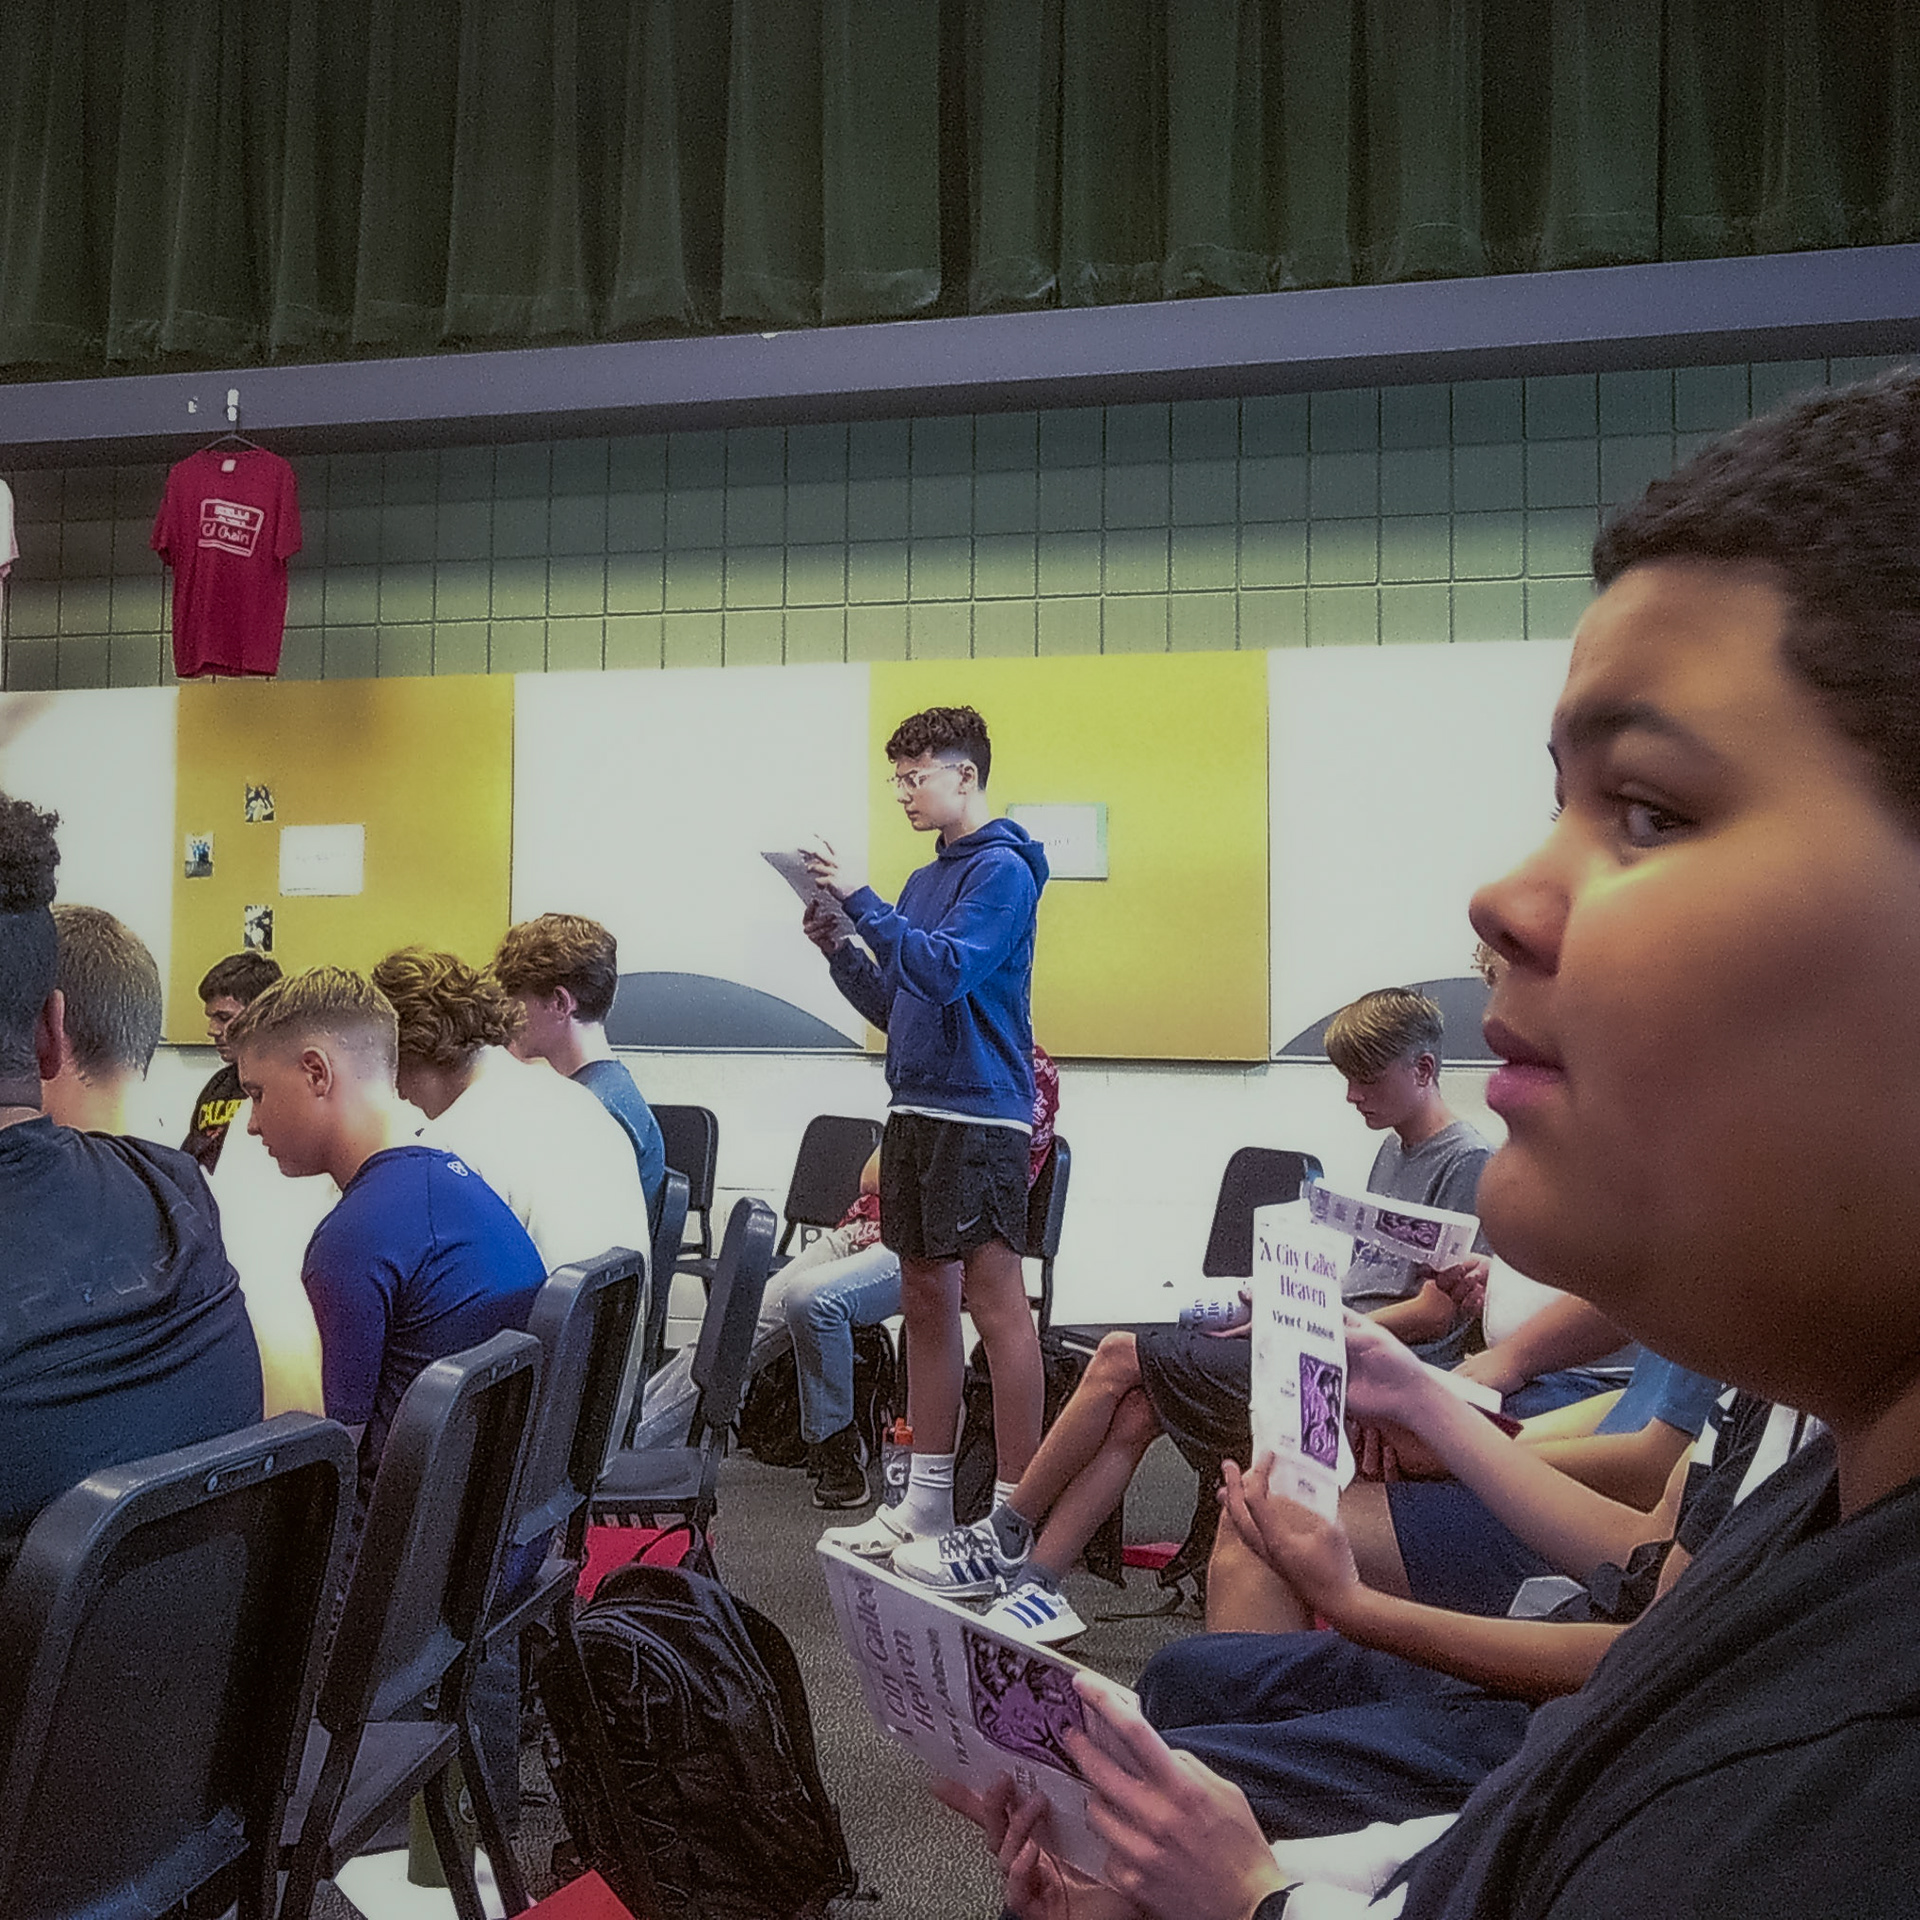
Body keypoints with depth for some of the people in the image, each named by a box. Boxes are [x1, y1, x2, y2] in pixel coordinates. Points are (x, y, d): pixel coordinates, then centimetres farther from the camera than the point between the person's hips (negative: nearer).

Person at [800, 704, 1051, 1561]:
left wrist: (862, 899, -18)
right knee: (927, 1298, 12)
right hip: (916, 1108, 9)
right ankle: (927, 1500, 20)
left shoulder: (1002, 869, -8)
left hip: (978, 1112, -9)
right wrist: (839, 949, 5)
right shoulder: (924, 880, 18)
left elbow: (944, 973, -20)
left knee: (995, 1300, -7)